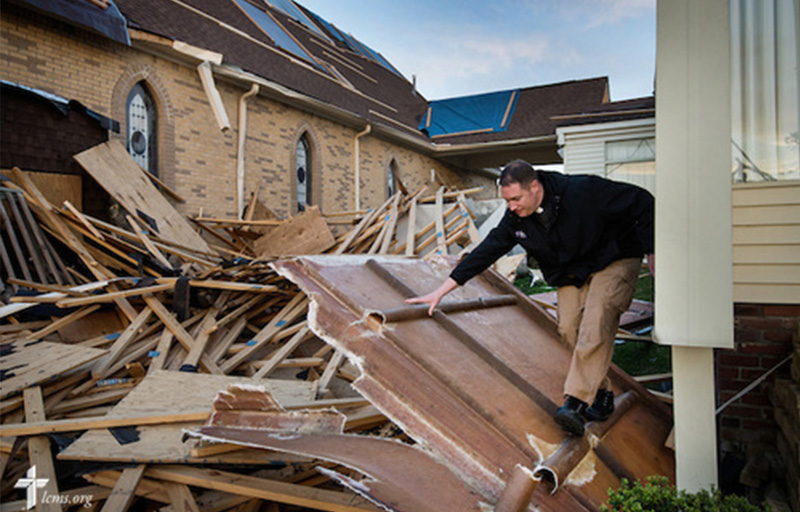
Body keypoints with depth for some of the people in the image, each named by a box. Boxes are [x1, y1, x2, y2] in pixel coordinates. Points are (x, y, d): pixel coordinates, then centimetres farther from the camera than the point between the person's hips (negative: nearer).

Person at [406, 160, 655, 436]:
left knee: (595, 325, -23)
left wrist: (650, 252, -16)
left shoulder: (583, 191, -27)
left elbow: (641, 201, -17)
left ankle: (575, 402, -25)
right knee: (569, 328, -11)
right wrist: (441, 291, -10)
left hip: (613, 260, -5)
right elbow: (485, 252, -8)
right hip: (570, 273, 5)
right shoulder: (516, 219, -12)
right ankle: (602, 393, 6)